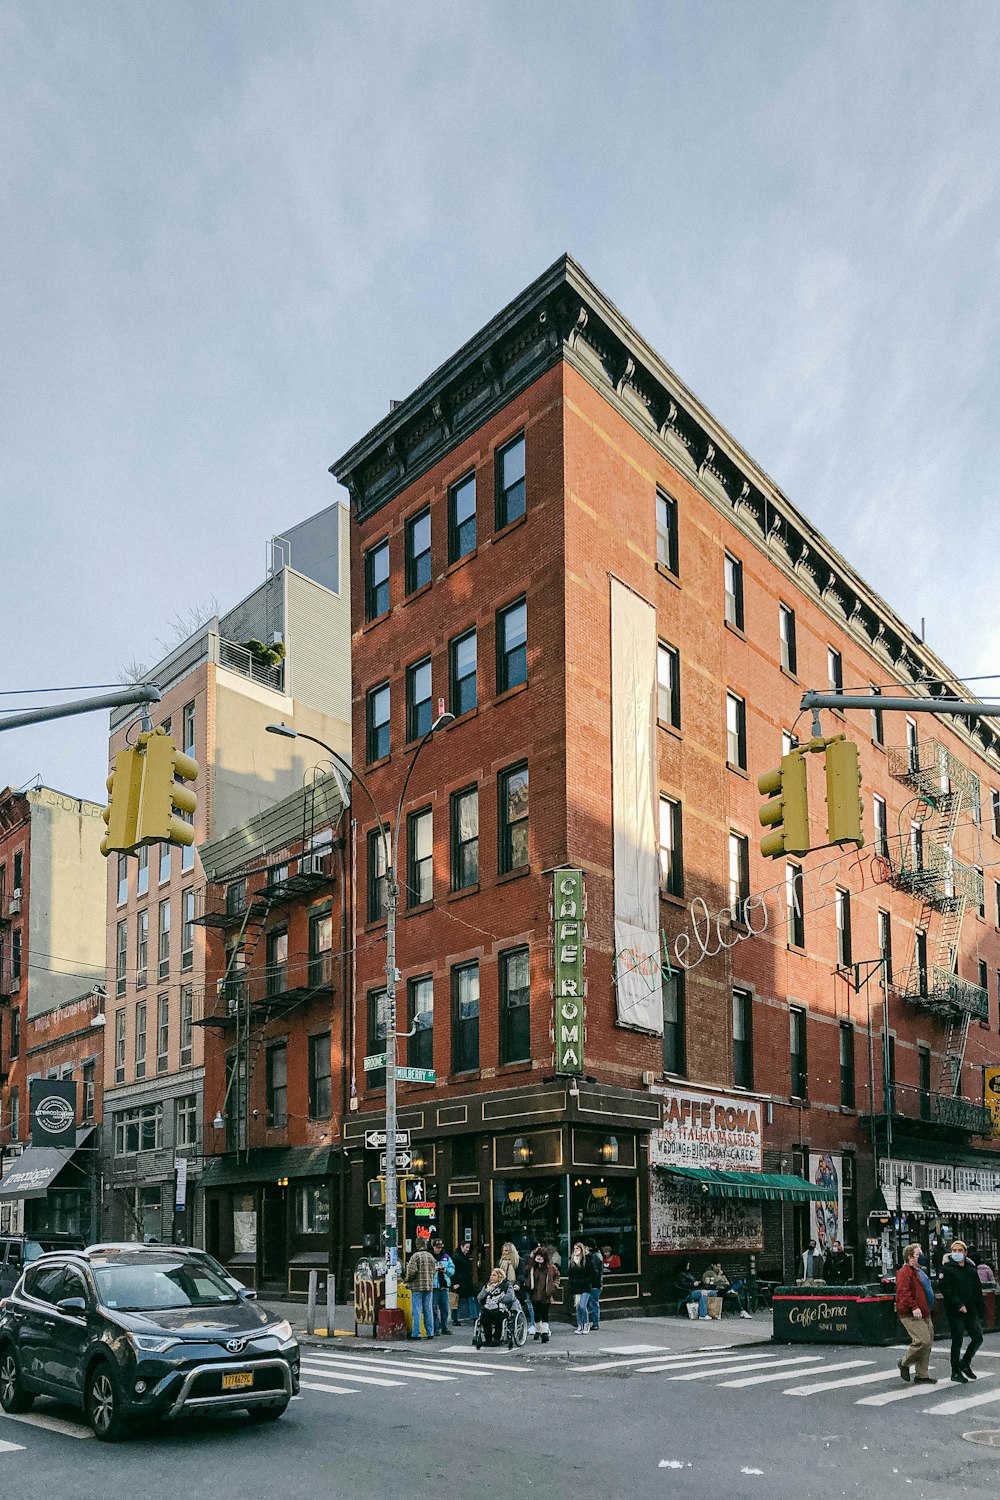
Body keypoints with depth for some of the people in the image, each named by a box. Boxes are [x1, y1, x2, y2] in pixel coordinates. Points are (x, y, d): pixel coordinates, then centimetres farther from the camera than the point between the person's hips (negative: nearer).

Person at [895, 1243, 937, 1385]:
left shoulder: (919, 1272, 21)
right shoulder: (904, 1272, -12)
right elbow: (903, 1292, -23)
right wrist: (913, 1307, -29)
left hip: (924, 1314, 10)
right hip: (911, 1315, -10)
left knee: (928, 1343, 9)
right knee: (923, 1340, -17)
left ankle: (922, 1375, 18)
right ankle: (905, 1363, 4)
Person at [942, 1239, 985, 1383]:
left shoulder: (971, 1269, 12)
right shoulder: (947, 1269, -5)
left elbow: (978, 1290, 17)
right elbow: (945, 1290, -15)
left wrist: (981, 1310, 11)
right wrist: (958, 1305, -23)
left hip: (971, 1311, 6)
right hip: (955, 1312, -6)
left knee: (978, 1338, 5)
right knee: (957, 1341, -2)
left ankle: (965, 1363, 26)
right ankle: (955, 1372, 9)